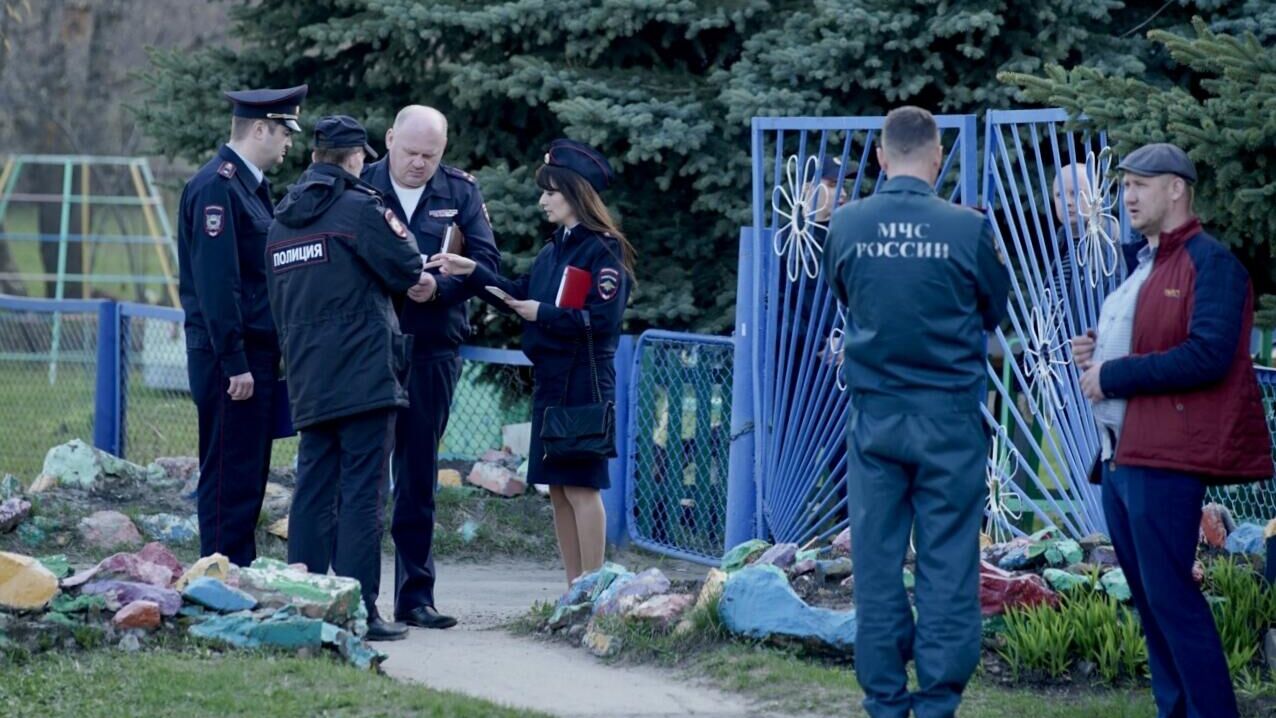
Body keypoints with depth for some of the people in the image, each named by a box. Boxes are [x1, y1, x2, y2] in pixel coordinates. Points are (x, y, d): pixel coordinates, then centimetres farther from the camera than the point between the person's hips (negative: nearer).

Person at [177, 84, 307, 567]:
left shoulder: (251, 185, 16)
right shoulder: (217, 187, -15)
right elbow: (216, 282, -20)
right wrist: (234, 363, -22)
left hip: (256, 353, 10)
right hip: (231, 358, -10)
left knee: (248, 477, 13)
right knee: (230, 477, -7)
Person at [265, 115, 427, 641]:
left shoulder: (281, 221, 14)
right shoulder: (359, 207, -8)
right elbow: (409, 270, -5)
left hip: (308, 382, 7)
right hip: (364, 376, -7)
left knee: (313, 492, 10)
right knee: (362, 494, -6)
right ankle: (359, 611, -8)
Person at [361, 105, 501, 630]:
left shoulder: (460, 192, 6)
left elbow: (487, 262, 0)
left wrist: (439, 287, -17)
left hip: (433, 351, 2)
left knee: (419, 478, 8)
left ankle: (415, 596, 13)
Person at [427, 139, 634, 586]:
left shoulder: (603, 249, -9)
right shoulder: (555, 248, 15)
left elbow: (602, 319, -16)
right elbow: (522, 294, 17)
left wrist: (543, 314, -12)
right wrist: (473, 273, 9)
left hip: (583, 381, -9)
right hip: (549, 378, 9)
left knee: (580, 485, -9)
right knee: (558, 487, 8)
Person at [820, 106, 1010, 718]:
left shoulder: (846, 225, -3)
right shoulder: (967, 229, -10)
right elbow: (996, 311, 6)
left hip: (874, 415, 2)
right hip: (949, 415, -2)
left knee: (877, 562, 8)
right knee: (947, 564, 2)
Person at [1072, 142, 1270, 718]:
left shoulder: (1210, 262, -9)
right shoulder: (1145, 266, 20)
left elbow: (1207, 356, -21)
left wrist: (1113, 375, -16)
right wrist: (1098, 353, 11)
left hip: (1165, 458, -10)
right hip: (1120, 454, 10)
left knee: (1169, 595, -12)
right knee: (1148, 595, 11)